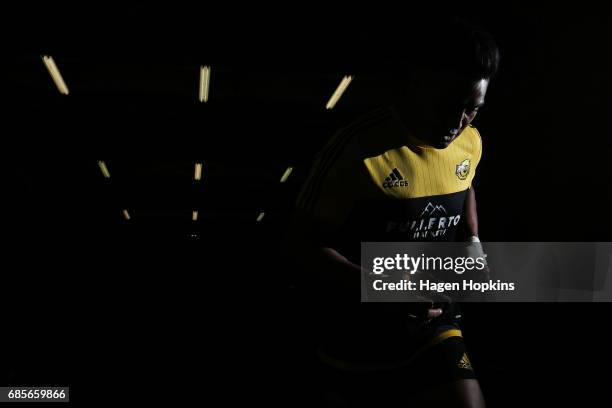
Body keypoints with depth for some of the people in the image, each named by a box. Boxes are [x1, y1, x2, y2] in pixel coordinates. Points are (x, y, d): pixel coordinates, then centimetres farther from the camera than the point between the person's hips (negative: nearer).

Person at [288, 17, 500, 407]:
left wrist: (472, 240, 1)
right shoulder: (359, 150, -23)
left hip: (433, 324, 4)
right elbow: (305, 245, -18)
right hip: (358, 335, -4)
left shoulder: (469, 143, -2)